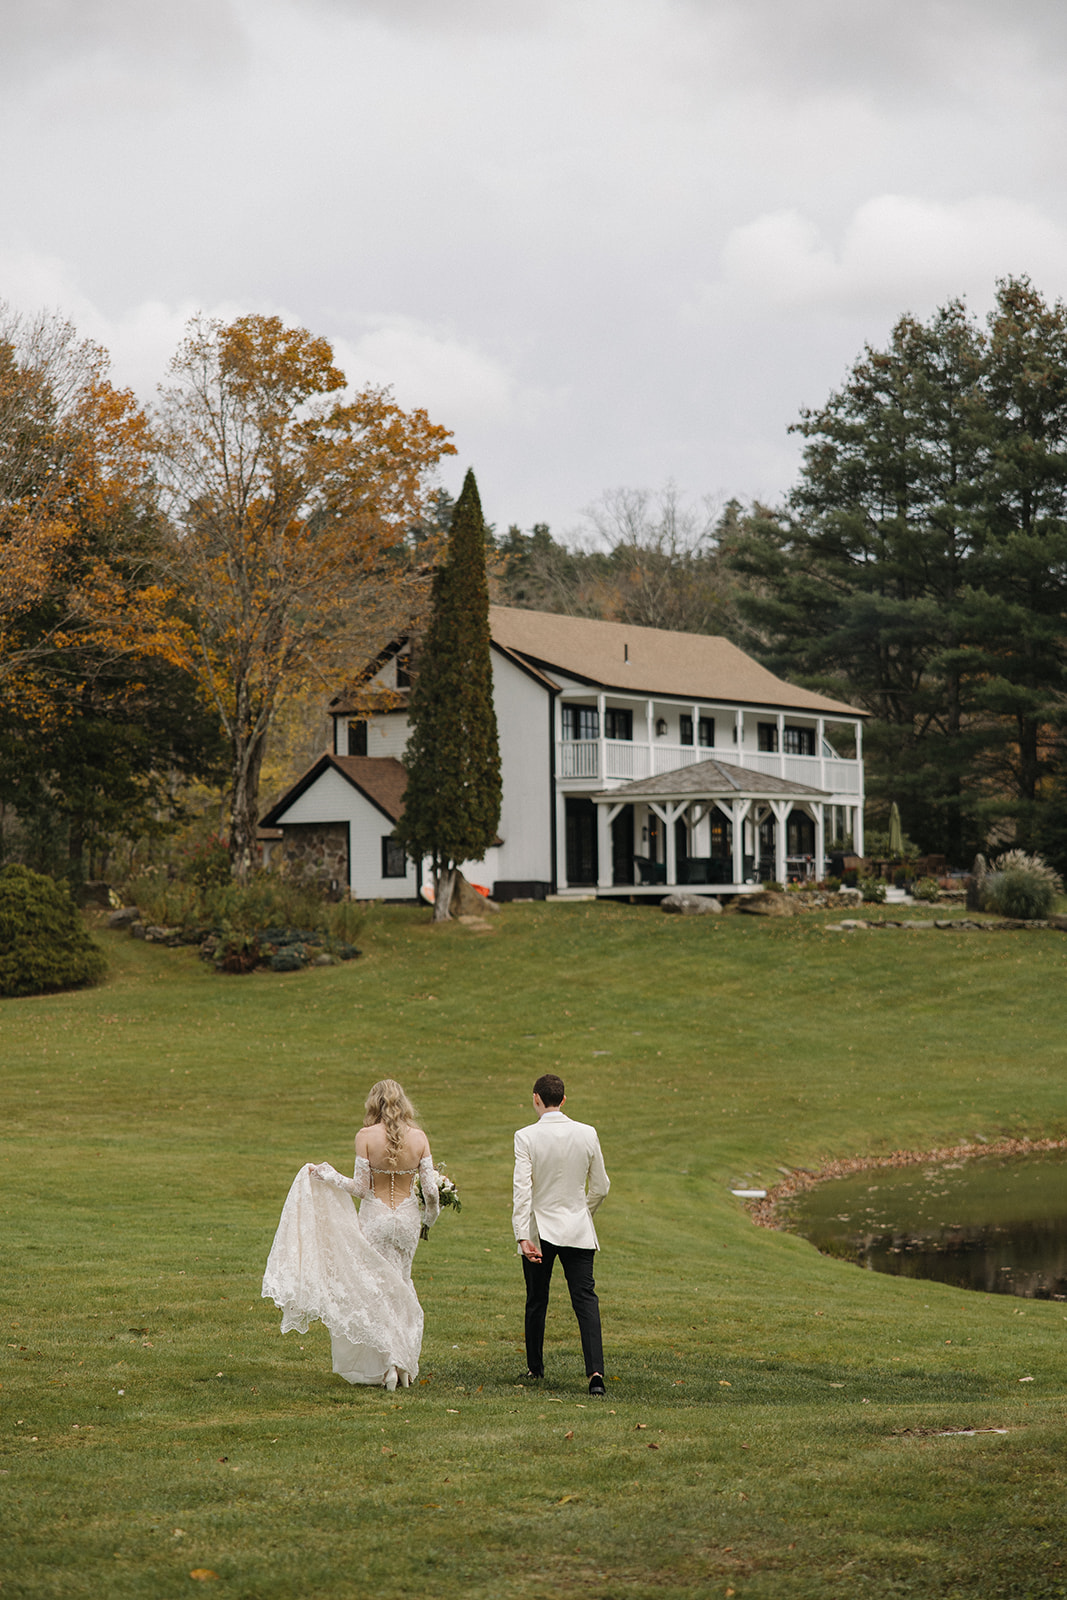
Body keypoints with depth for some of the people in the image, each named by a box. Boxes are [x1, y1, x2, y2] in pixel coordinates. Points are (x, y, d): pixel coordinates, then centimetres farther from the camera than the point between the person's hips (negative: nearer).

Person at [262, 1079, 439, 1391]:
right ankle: (403, 1363, 20)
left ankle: (386, 1365, 3)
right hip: (407, 1218, 3)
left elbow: (361, 1188, -12)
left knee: (373, 1288, 9)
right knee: (399, 1286, 19)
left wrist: (327, 1175, 1)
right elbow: (430, 1189, -6)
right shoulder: (419, 1138, -6)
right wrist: (430, 1216, 14)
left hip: (375, 1218, -3)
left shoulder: (366, 1136, -12)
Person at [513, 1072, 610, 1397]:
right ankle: (595, 1371, -19)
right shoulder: (587, 1134, -2)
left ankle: (535, 1367, 29)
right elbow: (600, 1187, 5)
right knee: (585, 1299, -3)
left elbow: (523, 1189, -17)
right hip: (578, 1230, 1)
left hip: (539, 1229, -1)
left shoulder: (526, 1137, -10)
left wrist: (523, 1236, -18)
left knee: (536, 1301, 15)